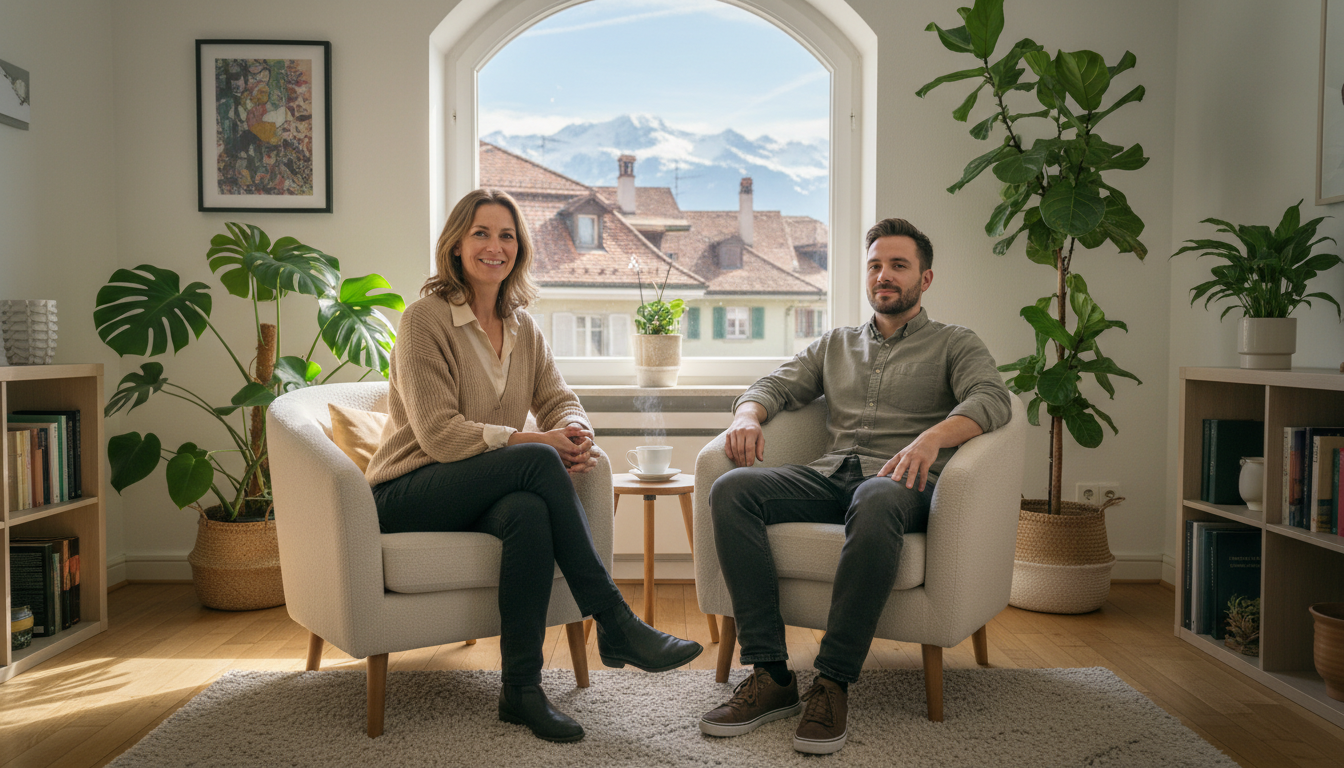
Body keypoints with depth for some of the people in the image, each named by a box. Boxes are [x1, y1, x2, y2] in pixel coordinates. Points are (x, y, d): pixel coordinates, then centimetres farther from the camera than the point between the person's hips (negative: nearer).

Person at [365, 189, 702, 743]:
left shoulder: (522, 327, 11)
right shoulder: (425, 318, -9)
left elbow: (559, 400, 8)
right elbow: (440, 434, -16)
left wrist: (575, 433, -18)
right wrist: (536, 442, -23)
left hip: (486, 495, 5)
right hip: (407, 496, -5)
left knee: (528, 511, -34)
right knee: (537, 463, -32)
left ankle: (522, 690, -25)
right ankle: (616, 626, -26)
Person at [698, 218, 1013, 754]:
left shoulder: (954, 344, 17)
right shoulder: (835, 344, 30)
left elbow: (991, 399, -4)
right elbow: (775, 385, 20)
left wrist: (932, 437, -26)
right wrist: (747, 415, -6)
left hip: (901, 480, -4)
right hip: (829, 477, 4)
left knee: (876, 501, -42)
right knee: (731, 489, -25)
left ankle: (833, 683, -33)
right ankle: (771, 674, -27)